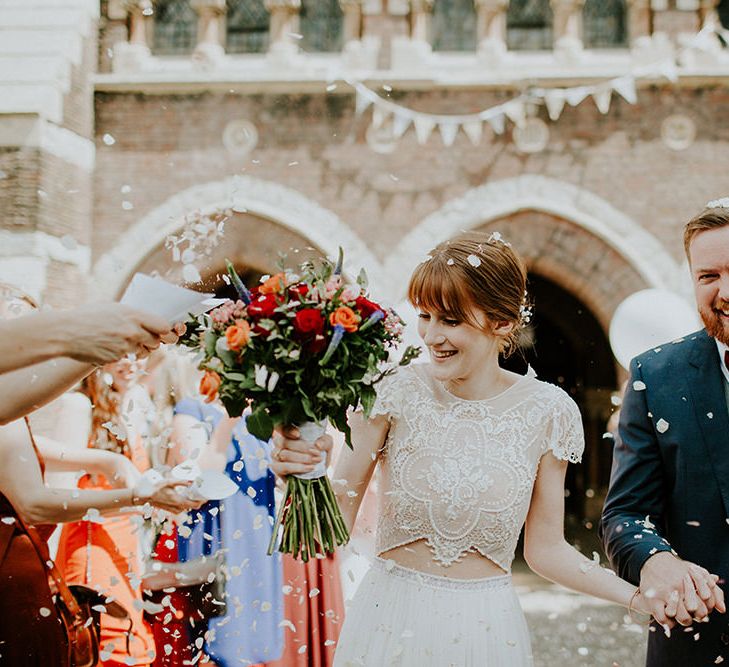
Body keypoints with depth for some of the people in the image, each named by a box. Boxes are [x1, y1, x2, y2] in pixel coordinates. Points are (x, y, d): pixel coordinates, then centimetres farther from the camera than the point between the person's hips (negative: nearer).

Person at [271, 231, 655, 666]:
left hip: (484, 629, 1)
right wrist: (303, 471, -27)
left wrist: (636, 595, -10)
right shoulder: (397, 392, -10)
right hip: (389, 620, 0)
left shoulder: (547, 411, -7)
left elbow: (545, 548, 1)